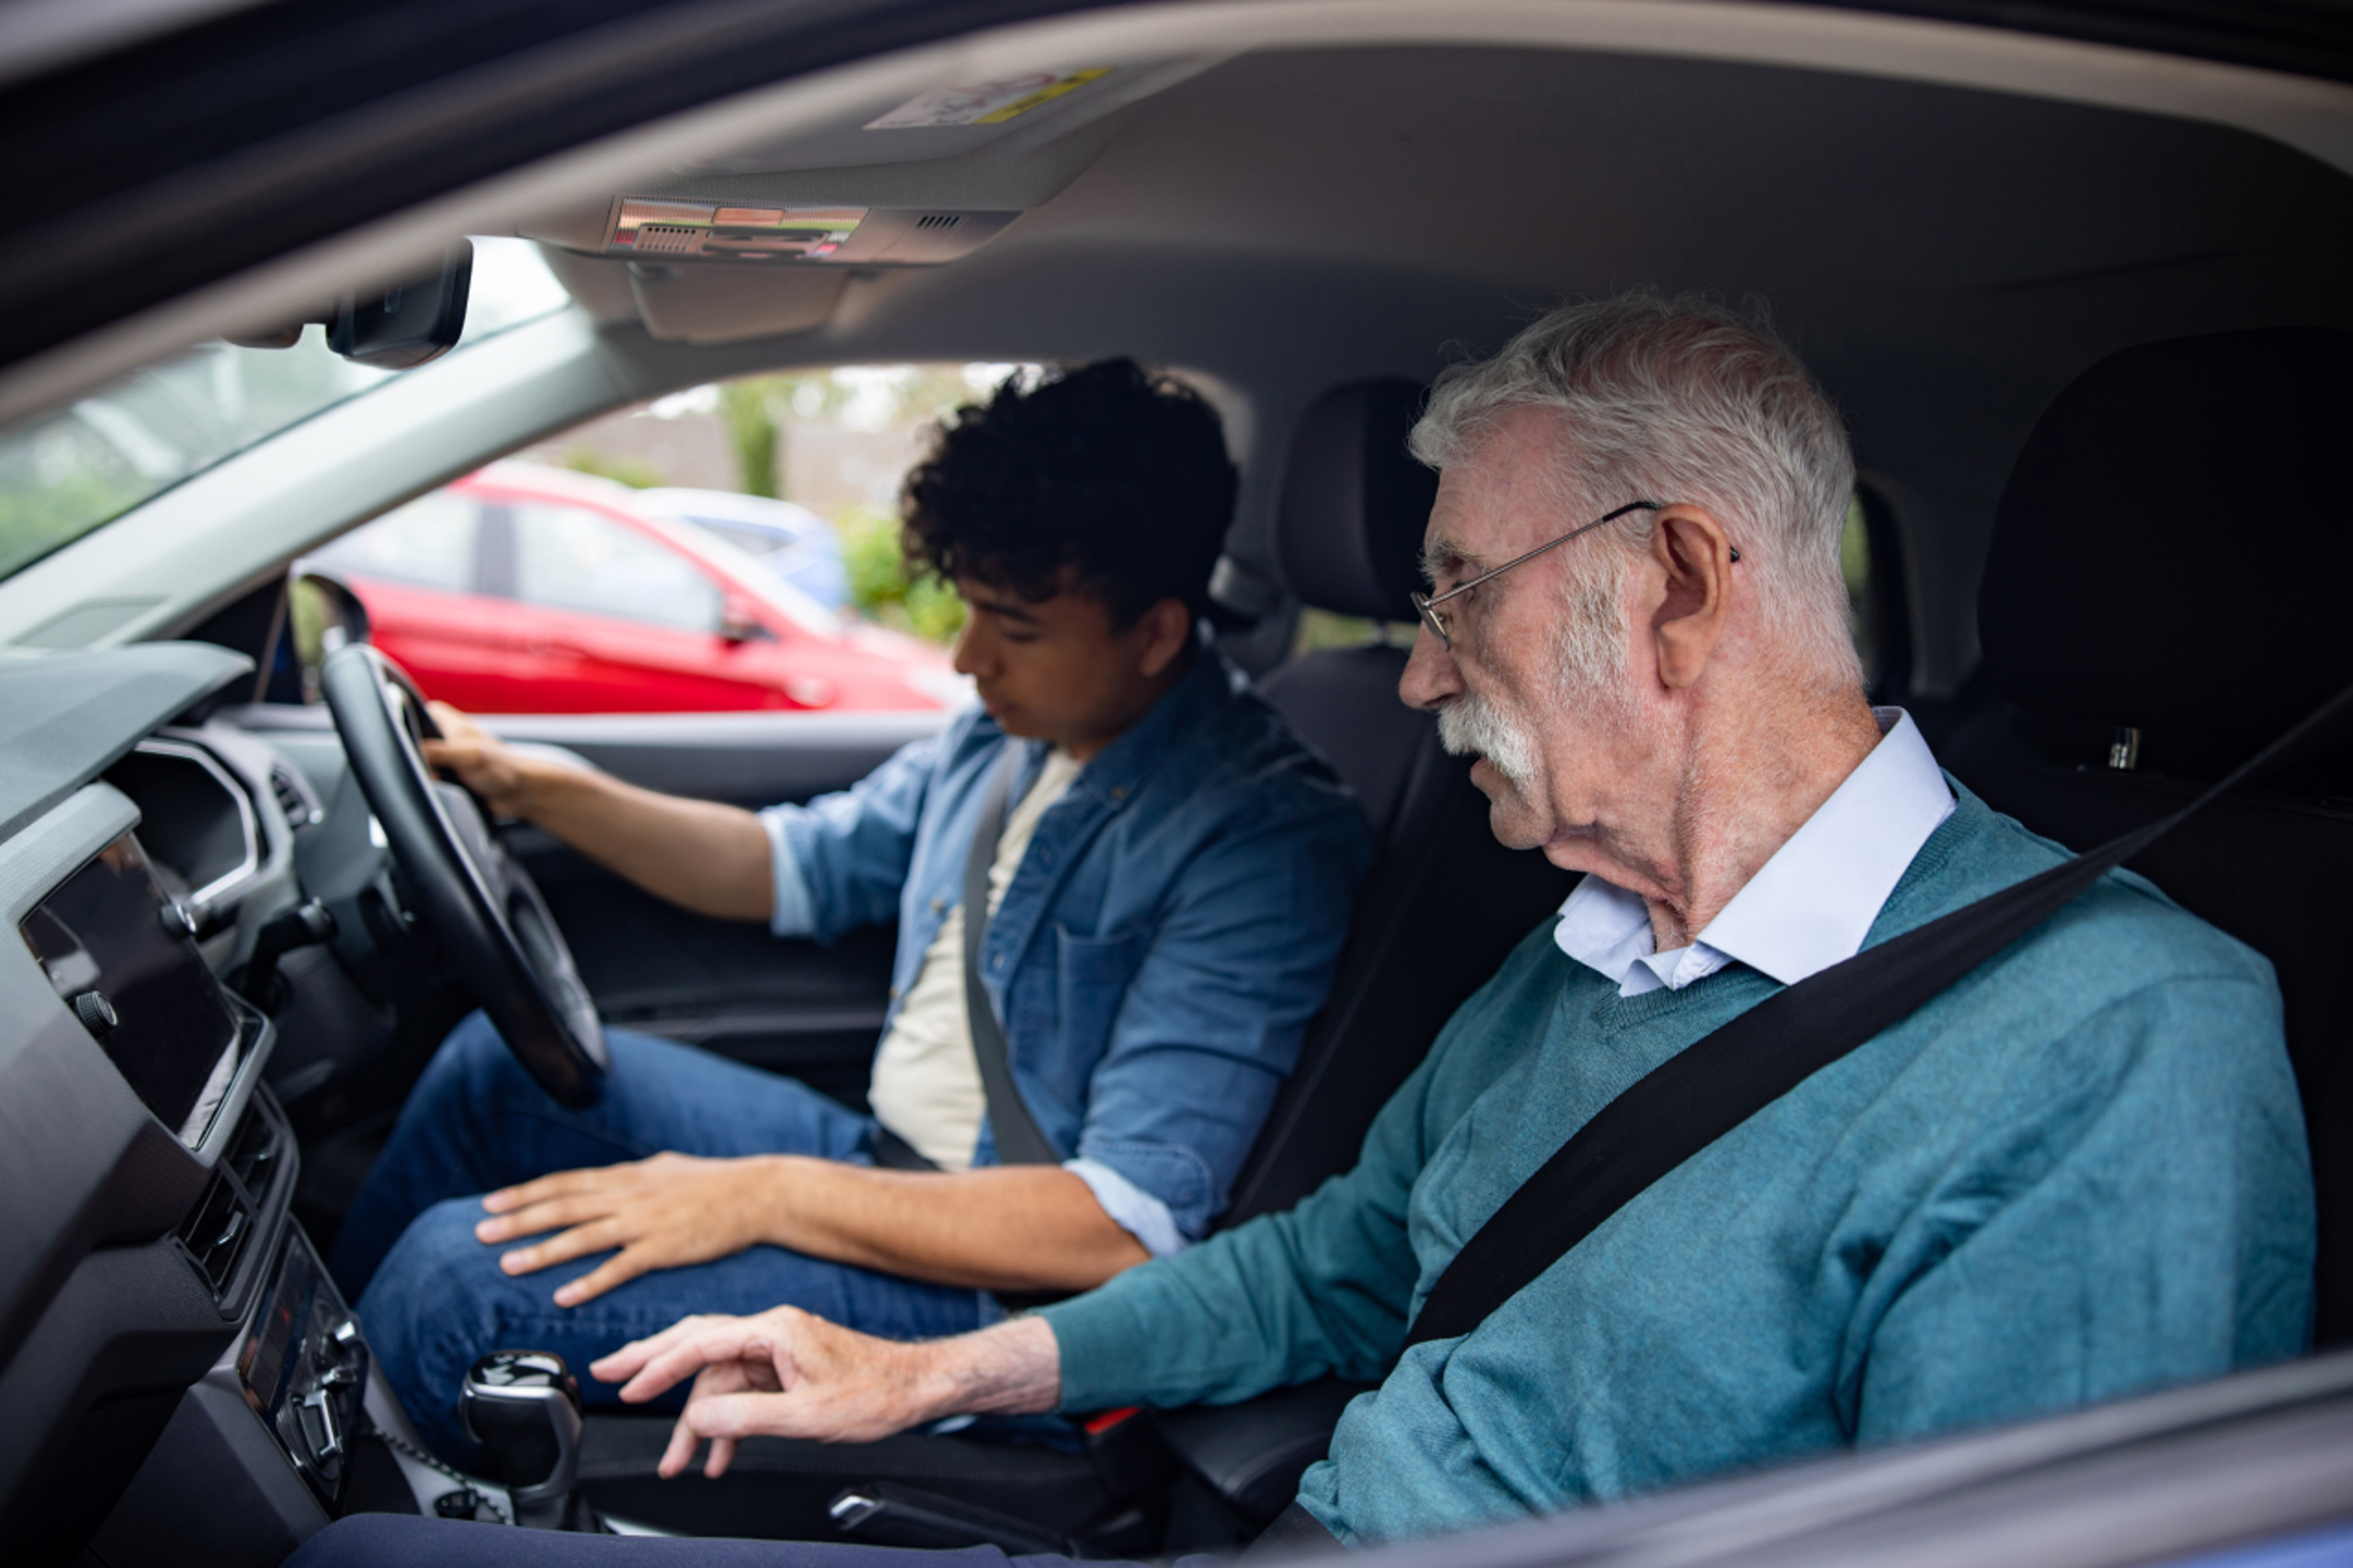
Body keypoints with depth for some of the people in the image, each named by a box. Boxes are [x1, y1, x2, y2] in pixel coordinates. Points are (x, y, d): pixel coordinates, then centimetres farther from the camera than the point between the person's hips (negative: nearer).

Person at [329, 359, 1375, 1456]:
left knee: (459, 1277, -17)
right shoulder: (1017, 730, 3)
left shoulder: (1267, 841, -24)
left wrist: (764, 1196, -28)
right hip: (876, 1159, 9)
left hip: (988, 1285, -9)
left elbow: (1131, 1225, -29)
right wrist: (531, 786, 7)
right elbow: (798, 868, 18)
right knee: (502, 1059, 12)